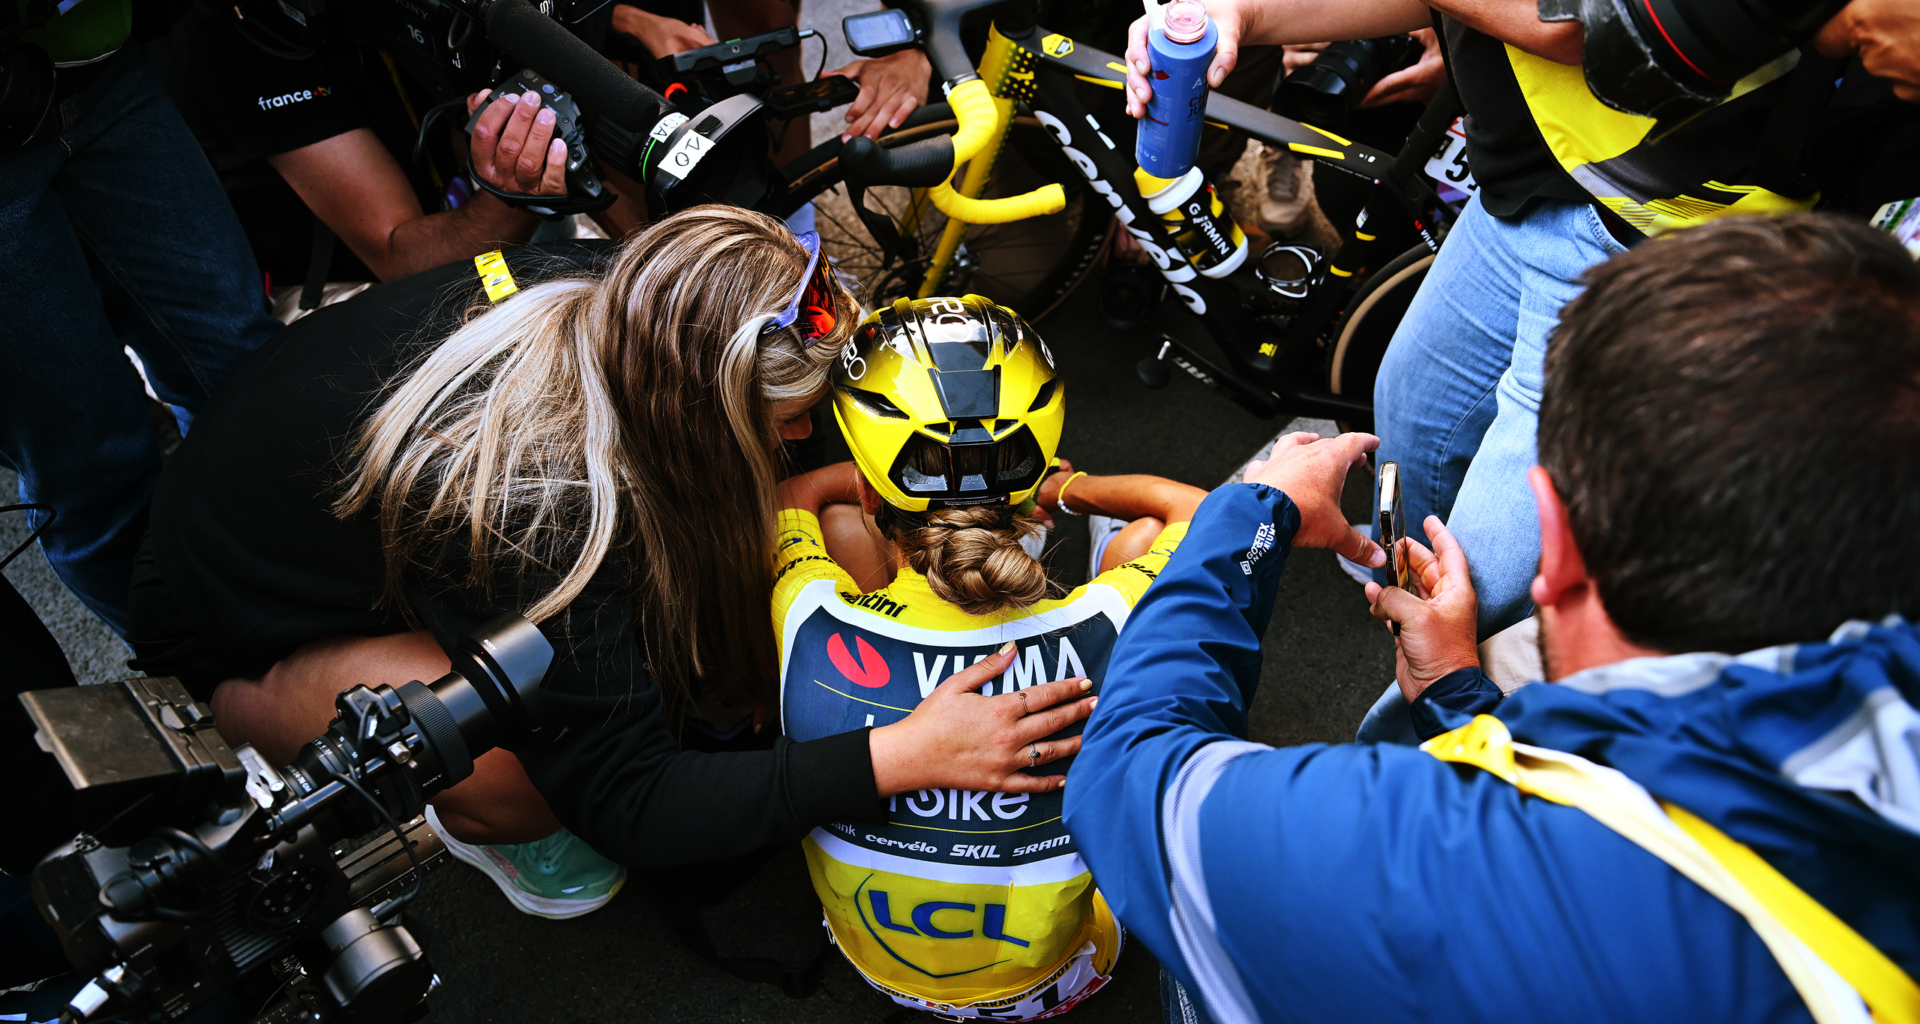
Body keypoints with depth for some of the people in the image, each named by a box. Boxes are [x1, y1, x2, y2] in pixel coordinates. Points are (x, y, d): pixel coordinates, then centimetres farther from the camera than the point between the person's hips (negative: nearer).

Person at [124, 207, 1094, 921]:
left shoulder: (603, 295, -21)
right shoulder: (536, 507, -41)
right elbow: (631, 810, -31)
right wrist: (901, 757, -36)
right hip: (238, 635, -6)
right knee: (524, 770, -31)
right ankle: (470, 821, 4)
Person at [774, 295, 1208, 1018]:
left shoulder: (812, 628, -30)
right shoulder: (1103, 633, -33)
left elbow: (798, 491, -5)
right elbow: (1203, 510, -9)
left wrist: (912, 473, 6)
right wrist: (1064, 490, 4)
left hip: (873, 962, 2)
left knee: (836, 520, 4)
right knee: (1135, 533, 1)